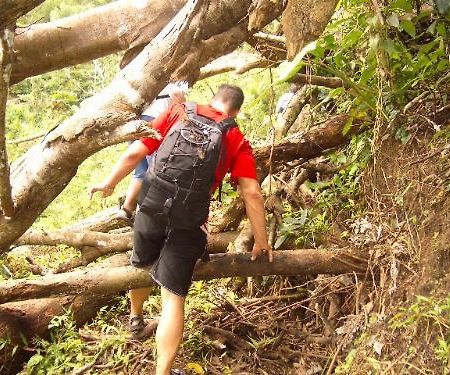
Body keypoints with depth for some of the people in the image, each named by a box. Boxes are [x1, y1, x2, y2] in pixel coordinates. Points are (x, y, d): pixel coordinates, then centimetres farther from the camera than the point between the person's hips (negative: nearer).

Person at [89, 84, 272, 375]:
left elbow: (134, 154, 5)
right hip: (188, 220, -2)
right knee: (173, 298, 3)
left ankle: (136, 317, 56)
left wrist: (109, 184, 19)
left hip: (151, 206, 3)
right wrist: (261, 242, 5)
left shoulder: (178, 112, 8)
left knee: (142, 265, 29)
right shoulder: (237, 141, 5)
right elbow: (252, 193, -3)